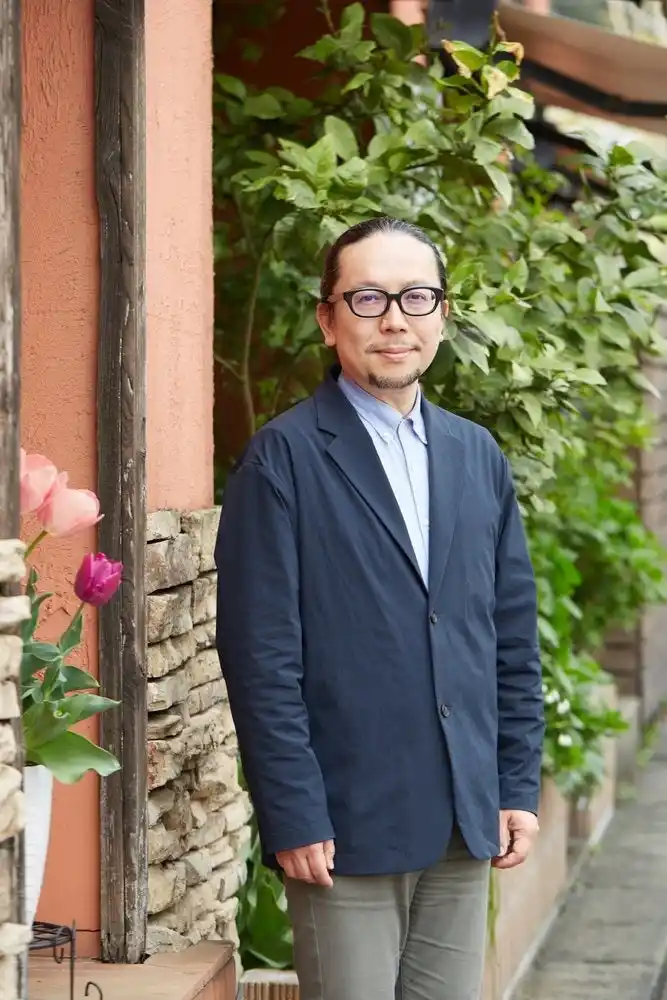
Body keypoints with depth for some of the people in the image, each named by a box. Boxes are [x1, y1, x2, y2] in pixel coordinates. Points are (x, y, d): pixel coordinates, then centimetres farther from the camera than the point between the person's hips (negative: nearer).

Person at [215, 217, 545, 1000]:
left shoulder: (477, 455, 12)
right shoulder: (283, 458, -5)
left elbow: (513, 637, 14)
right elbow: (261, 654, -9)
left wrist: (518, 787, 8)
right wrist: (294, 818, -13)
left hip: (465, 822, 5)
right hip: (346, 822, -5)